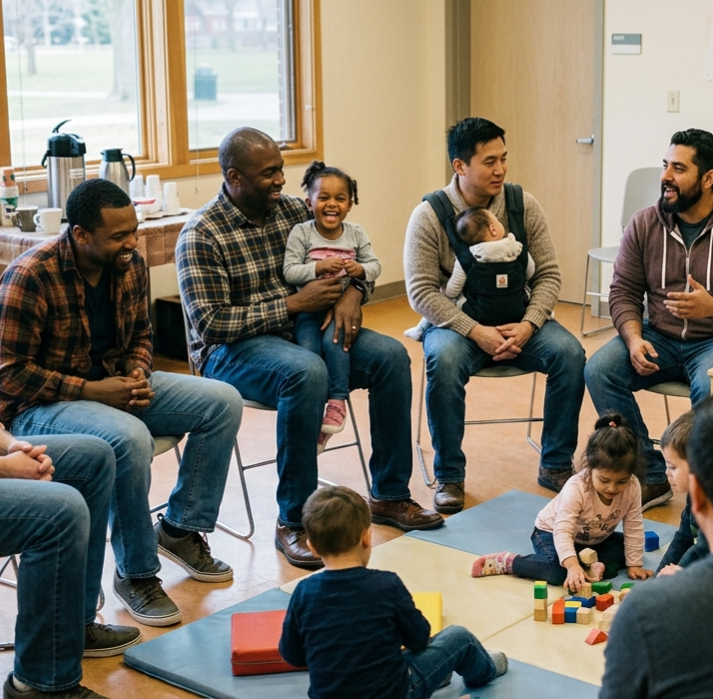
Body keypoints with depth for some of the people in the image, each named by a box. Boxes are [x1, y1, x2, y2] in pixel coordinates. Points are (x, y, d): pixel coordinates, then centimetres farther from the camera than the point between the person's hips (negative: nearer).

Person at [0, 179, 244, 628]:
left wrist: (138, 377, -7)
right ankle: (136, 574, -17)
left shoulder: (131, 264, -1)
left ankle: (180, 529, 6)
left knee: (223, 402, -6)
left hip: (114, 384, 7)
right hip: (40, 405, -7)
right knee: (130, 438, -37)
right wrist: (90, 390, -23)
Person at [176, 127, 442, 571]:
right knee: (307, 372, -37)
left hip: (305, 333, 6)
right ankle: (293, 521, -26)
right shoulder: (201, 236, -12)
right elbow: (211, 324, -19)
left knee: (391, 355, -14)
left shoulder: (293, 210, 6)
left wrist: (353, 292, -11)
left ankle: (390, 496, -2)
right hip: (232, 349, -6)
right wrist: (293, 304, -21)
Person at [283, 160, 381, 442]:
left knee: (333, 341, -27)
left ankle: (337, 401, -12)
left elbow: (375, 265, 9)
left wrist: (360, 269, -13)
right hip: (308, 308, -1)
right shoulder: (300, 233, -4)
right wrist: (319, 267, -21)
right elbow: (289, 272, -9)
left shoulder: (355, 233, 6)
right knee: (308, 350, -23)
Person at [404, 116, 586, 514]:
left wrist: (528, 325, -17)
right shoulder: (430, 216, -10)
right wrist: (476, 332, -23)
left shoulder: (524, 206, -1)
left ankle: (556, 466, -6)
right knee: (444, 360, -35)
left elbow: (548, 274, 1)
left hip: (517, 322, 3)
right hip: (456, 322, -3)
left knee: (570, 353, -23)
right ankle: (449, 476, -18)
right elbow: (421, 292, -13)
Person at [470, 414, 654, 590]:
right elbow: (562, 530, -45)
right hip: (552, 532, -6)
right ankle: (506, 562, -18)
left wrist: (634, 564, -12)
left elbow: (634, 528, -12)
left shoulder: (632, 487, -23)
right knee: (558, 571, -32)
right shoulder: (576, 488, -37)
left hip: (594, 539, 6)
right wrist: (573, 565, -58)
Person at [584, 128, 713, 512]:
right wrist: (634, 339, -14)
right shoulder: (644, 224, 1)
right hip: (658, 338, 4)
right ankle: (652, 476, -11)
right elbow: (623, 292, 3)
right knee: (598, 370, -21)